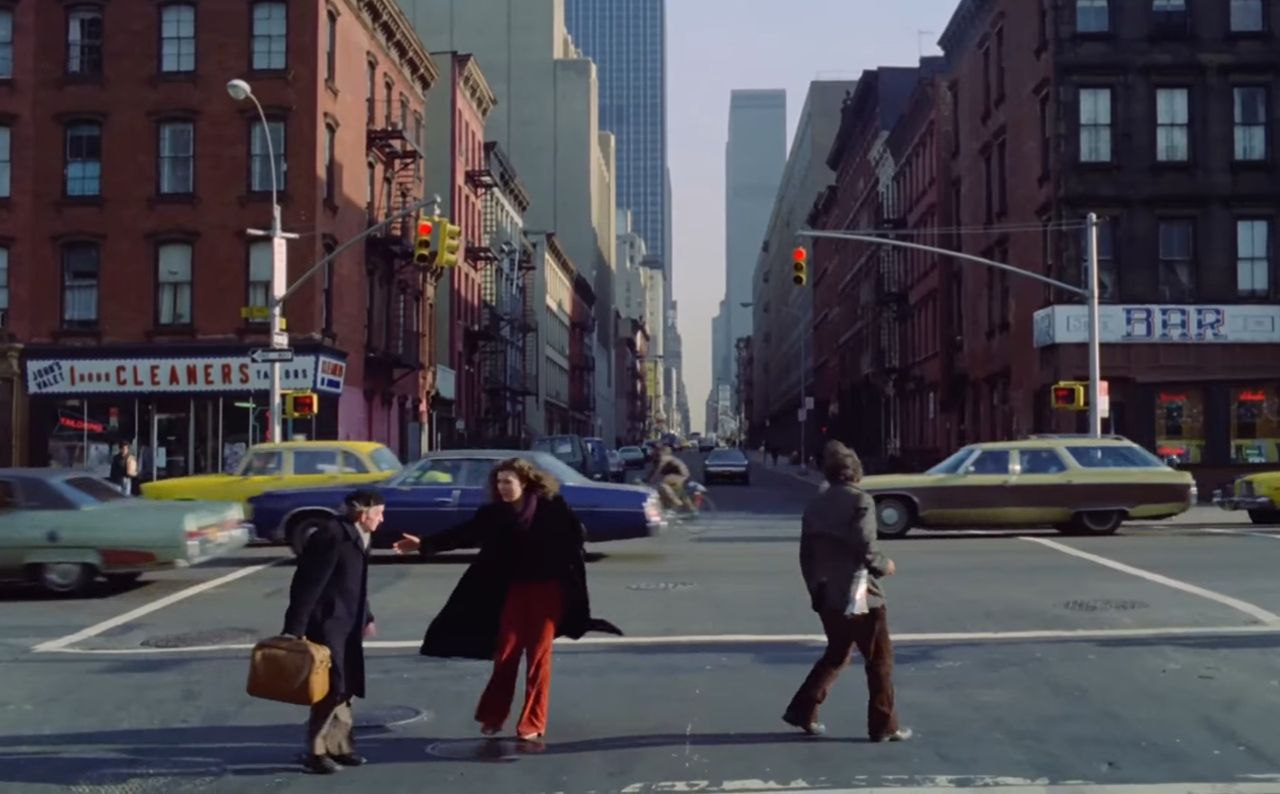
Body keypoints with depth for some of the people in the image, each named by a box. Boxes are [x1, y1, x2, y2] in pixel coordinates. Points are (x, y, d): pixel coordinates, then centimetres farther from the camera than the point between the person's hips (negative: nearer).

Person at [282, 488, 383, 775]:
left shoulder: (358, 536, 9)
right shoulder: (332, 536, -21)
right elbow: (308, 584, -22)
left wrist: (365, 617, 21)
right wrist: (295, 629, -22)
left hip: (346, 624, 10)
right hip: (327, 624, -10)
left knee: (344, 687, 15)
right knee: (331, 688, -6)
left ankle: (339, 746, 25)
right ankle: (317, 753, 4)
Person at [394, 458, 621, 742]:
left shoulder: (551, 506, -12)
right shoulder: (495, 513, -3)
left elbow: (577, 536, -9)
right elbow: (462, 534, 1)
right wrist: (424, 544, -2)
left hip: (547, 589, -3)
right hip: (514, 589, 3)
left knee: (538, 656, 4)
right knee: (505, 654, 6)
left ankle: (532, 724, 13)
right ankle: (492, 717, 21)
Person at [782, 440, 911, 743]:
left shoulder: (815, 505, 9)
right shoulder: (860, 500, -11)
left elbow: (806, 553, 11)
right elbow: (865, 547, -20)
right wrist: (884, 566, -2)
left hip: (827, 596, 7)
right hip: (859, 595, -7)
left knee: (837, 654, 22)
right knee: (880, 660, 6)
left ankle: (802, 710, 17)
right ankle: (884, 726, 10)